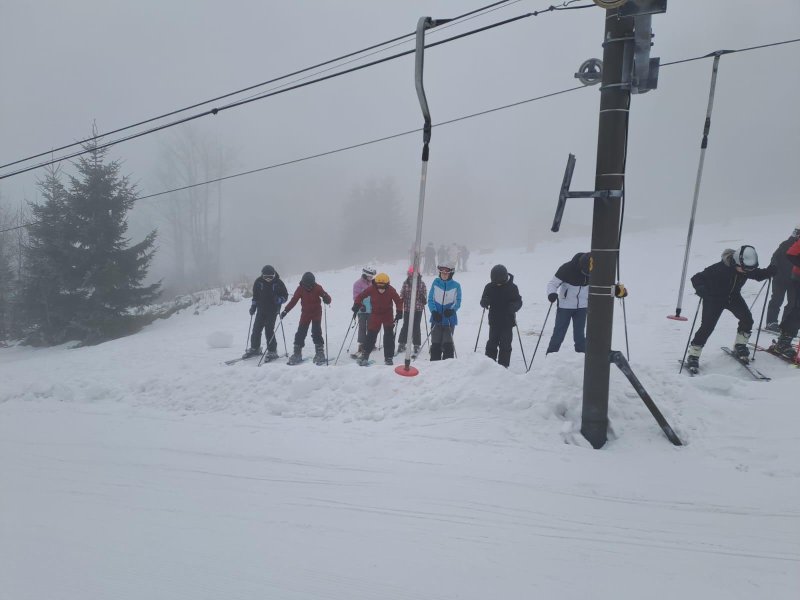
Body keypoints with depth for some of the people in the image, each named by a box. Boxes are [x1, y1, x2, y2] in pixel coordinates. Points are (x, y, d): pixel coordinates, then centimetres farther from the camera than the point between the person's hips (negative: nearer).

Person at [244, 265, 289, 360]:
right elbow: (255, 295, 13)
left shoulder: (278, 283, -9)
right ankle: (255, 348, 25)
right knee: (256, 329, 7)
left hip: (272, 310, -4)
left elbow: (285, 296, 0)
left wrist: (278, 300, -19)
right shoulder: (259, 282, -1)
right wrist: (253, 306, 10)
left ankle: (272, 351, 1)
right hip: (261, 309, 4)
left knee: (269, 330, -9)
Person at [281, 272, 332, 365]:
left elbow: (326, 297, -14)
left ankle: (320, 353, -2)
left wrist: (326, 299, -39)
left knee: (316, 333, -11)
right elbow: (293, 300, -5)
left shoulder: (317, 288, -12)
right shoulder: (300, 289, -8)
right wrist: (285, 311, -12)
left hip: (316, 313, -2)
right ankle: (297, 353, 11)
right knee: (300, 333, 1)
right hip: (305, 314, 2)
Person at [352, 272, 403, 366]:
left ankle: (388, 357, 6)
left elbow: (398, 301, -9)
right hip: (375, 314, 0)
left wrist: (399, 312, -22)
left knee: (389, 335, -4)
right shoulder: (371, 289, -18)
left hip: (388, 315, 0)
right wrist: (357, 305, -23)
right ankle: (365, 355, 11)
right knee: (371, 334, -1)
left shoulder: (391, 290, -17)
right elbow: (361, 296, -8)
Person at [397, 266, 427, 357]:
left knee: (416, 327, 2)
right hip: (407, 308, 1)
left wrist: (423, 298, -13)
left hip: (418, 308, -1)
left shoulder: (421, 284, 1)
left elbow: (424, 294, 7)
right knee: (405, 326, 5)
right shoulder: (405, 283, 3)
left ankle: (416, 346, 13)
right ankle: (402, 344, 17)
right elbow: (402, 294, 9)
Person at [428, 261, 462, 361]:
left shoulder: (456, 286, -2)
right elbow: (430, 299, 3)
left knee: (447, 343, -1)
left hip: (449, 319, -1)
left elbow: (457, 302, 0)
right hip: (436, 318, 2)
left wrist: (451, 310, -20)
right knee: (435, 343, 6)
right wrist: (434, 311, -12)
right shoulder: (436, 283, 2)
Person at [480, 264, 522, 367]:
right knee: (492, 343, 5)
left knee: (505, 344, 1)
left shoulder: (512, 287, -5)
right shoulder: (489, 287, 0)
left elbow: (519, 302, -2)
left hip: (507, 321, -2)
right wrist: (485, 302, -21)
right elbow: (483, 301, 3)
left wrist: (513, 306, -25)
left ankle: (503, 365, 8)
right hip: (494, 321, 2)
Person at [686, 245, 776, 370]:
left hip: (733, 297, 6)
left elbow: (759, 275, 6)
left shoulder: (747, 268, -15)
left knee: (747, 319, -8)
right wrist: (702, 290, -50)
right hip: (714, 298, -6)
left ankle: (739, 346, 17)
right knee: (707, 326, -14)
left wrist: (770, 271, -16)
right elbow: (697, 278, -30)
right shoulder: (720, 268, -33)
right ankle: (693, 356, -5)